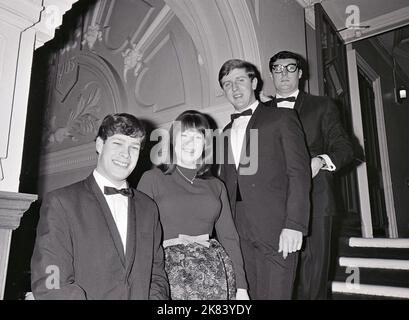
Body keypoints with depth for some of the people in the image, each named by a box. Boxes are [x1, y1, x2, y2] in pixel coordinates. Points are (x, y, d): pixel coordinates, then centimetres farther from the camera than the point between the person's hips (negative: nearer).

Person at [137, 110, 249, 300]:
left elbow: (229, 237, 9)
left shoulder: (216, 186, 12)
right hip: (171, 268, -2)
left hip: (216, 269, 3)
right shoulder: (152, 179, 3)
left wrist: (241, 287, 4)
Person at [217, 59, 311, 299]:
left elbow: (299, 173, -5)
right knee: (249, 294, 6)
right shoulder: (227, 130, 19)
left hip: (276, 230, -4)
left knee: (275, 293, -3)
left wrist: (294, 224, -14)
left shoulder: (282, 118, 3)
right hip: (240, 233, 5)